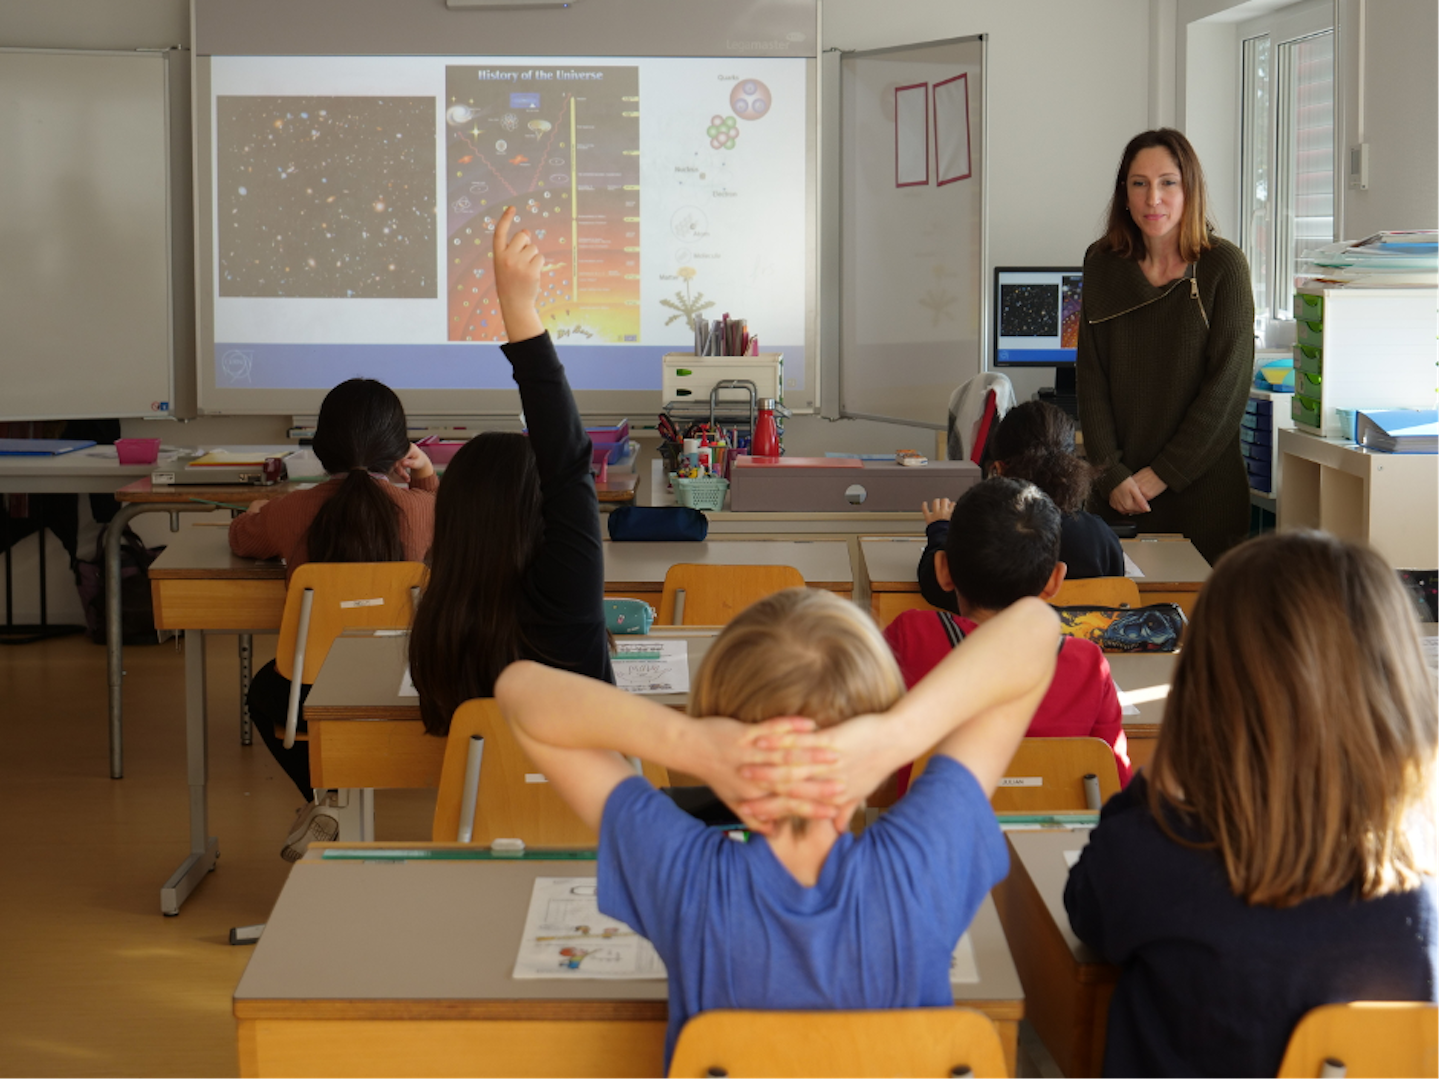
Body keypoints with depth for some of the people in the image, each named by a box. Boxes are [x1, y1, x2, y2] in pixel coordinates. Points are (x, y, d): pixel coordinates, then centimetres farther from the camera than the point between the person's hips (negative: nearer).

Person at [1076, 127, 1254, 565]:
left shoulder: (1223, 265, -4)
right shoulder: (1102, 264, 6)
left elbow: (1227, 386, -8)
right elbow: (1090, 377, 4)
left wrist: (1160, 475, -10)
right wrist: (1112, 474, -8)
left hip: (1204, 485, -3)